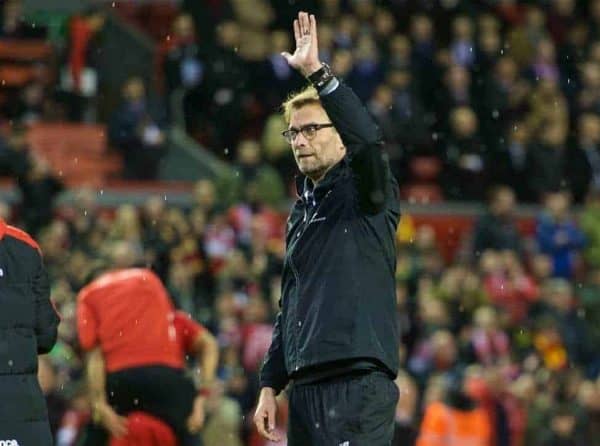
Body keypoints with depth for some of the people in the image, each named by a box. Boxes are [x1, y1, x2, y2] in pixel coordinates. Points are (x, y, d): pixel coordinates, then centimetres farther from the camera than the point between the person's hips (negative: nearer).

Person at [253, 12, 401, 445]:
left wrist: (317, 72, -26)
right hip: (305, 389, 8)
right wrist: (270, 384, 20)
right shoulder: (301, 211, 23)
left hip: (358, 383, -8)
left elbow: (368, 139, -23)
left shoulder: (366, 192, 0)